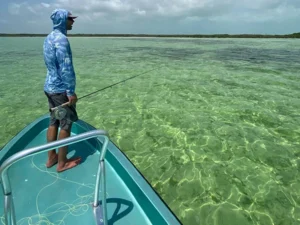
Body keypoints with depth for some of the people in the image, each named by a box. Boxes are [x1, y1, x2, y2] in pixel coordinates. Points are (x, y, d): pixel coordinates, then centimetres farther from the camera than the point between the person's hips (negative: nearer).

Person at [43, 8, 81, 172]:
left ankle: (51, 158, 24)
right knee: (66, 124, -1)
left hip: (50, 87, 10)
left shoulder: (49, 38, 14)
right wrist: (71, 91, -20)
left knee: (54, 122, 14)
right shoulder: (61, 38, -16)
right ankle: (62, 162, 10)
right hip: (61, 89, -9)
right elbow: (65, 68, -22)